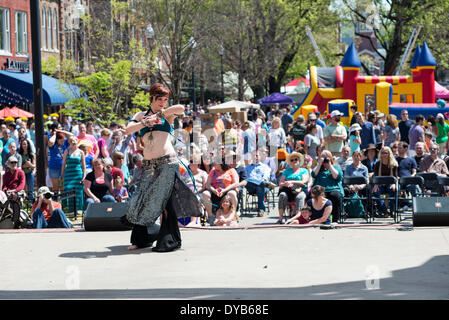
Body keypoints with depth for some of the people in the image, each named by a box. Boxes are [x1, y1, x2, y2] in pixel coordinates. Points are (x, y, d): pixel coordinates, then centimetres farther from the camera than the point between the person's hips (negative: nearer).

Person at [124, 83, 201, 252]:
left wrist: (159, 114, -10)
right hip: (149, 164, 4)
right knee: (143, 200, 5)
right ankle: (140, 239, 18)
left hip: (167, 162, -3)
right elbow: (127, 130, 1)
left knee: (163, 201, -6)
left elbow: (181, 108, -13)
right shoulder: (141, 115, 16)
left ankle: (169, 241, 1)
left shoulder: (167, 114, 9)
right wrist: (146, 122, -11)